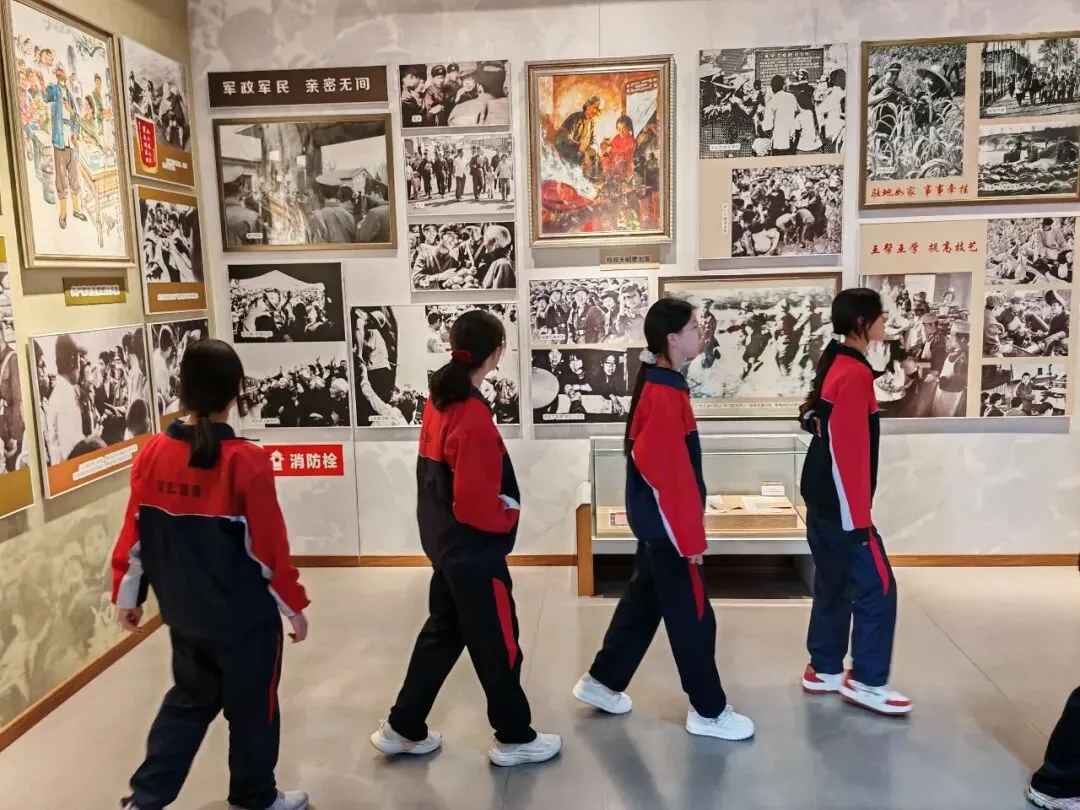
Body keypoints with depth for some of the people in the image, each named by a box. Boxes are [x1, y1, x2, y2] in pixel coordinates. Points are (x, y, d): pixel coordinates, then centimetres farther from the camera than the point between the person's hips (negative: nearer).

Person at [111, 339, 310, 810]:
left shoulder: (152, 454, -7)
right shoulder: (246, 461, -22)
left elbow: (134, 536, 1)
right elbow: (269, 548, -16)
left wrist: (126, 596, 16)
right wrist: (294, 605, -3)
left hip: (184, 614, 5)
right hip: (246, 617, -5)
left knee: (189, 700, 26)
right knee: (252, 708, 16)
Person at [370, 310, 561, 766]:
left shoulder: (440, 401, 3)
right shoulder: (474, 419, -26)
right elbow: (474, 502, -26)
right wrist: (508, 518, -8)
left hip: (445, 543, 9)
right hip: (473, 551, -9)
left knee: (443, 633, 22)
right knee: (498, 645, 9)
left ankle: (403, 729, 33)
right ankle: (514, 738, 27)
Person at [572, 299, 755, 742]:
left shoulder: (655, 383, 7)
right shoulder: (664, 394, -24)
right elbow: (672, 475, -23)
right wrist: (692, 537, -16)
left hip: (655, 520, 10)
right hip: (668, 524, -10)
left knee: (644, 601, 20)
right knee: (693, 618, 4)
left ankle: (601, 682, 33)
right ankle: (708, 711, 20)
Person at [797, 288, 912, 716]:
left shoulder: (835, 365, 10)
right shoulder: (854, 374, -18)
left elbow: (814, 421, 17)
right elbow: (848, 451, -22)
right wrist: (857, 518, -19)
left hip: (823, 501, 10)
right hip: (842, 506, -10)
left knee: (833, 586, 16)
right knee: (877, 589, 0)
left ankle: (824, 670, 25)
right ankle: (866, 681, 9)